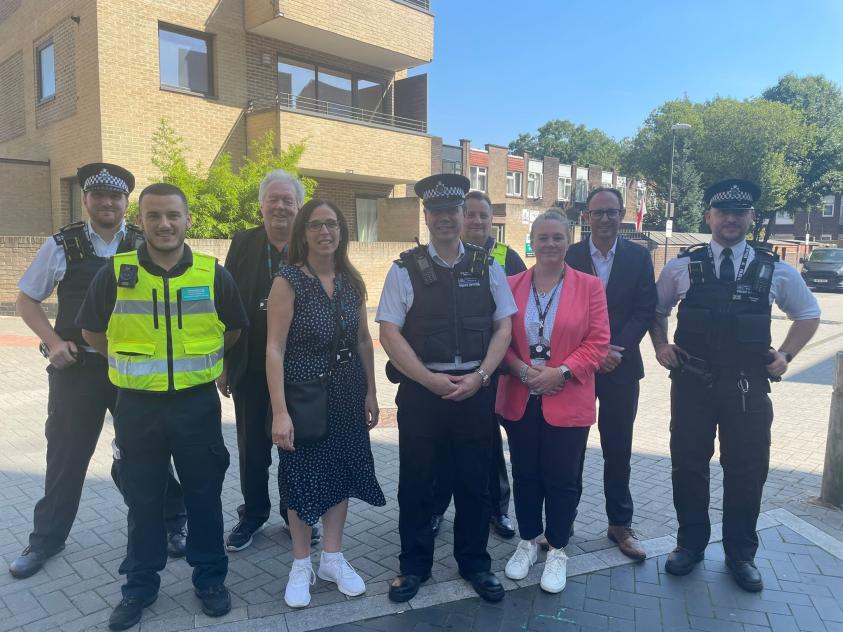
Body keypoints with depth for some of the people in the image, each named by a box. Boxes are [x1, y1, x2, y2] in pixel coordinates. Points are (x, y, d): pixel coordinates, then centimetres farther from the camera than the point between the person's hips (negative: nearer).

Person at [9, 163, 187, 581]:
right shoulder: (62, 245, -2)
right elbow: (26, 300, 8)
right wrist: (53, 341, -5)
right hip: (77, 366, 1)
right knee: (65, 454, 13)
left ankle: (173, 524, 29)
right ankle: (46, 538, 33)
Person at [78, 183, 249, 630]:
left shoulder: (214, 274, -4)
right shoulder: (115, 274, -5)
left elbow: (233, 329, 11)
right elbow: (92, 331, 9)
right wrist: (134, 362, 7)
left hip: (197, 403, 0)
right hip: (137, 405, 0)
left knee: (204, 495, 12)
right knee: (142, 499, 14)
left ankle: (210, 577, 30)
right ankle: (140, 583, 33)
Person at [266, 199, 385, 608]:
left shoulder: (352, 281, 2)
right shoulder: (288, 281, -13)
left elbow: (363, 340, 8)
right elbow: (274, 349, -17)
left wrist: (371, 392, 6)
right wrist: (279, 411, -22)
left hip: (346, 392, 5)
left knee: (340, 470, 13)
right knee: (303, 475, 9)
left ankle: (332, 558, 31)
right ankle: (301, 565, 28)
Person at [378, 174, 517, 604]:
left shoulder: (488, 267, 5)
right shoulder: (405, 269, -2)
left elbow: (503, 327, 4)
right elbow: (389, 333, -6)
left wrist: (479, 376, -10)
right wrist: (431, 380, -13)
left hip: (475, 388, 2)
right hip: (421, 389, -1)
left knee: (474, 483, 13)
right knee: (416, 483, 10)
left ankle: (474, 564, 32)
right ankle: (414, 566, 29)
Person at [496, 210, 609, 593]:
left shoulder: (589, 286, -2)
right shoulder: (512, 286, 3)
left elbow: (598, 342, -6)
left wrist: (561, 372, -16)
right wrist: (522, 370, -13)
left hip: (567, 402, -2)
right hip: (519, 400, 2)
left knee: (562, 479, 8)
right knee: (525, 476, 14)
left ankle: (557, 550, 27)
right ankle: (527, 541, 34)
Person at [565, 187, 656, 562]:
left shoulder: (638, 257, 2)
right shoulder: (569, 256, -1)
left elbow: (645, 310, -2)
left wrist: (616, 349, -14)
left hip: (620, 366, 1)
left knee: (618, 450, 10)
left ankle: (620, 524, 24)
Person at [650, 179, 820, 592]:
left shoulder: (774, 270, 1)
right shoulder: (682, 267, -1)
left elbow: (808, 314, 15)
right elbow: (657, 310, 15)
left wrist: (786, 354, 4)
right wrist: (660, 346, 2)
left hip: (748, 387, 0)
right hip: (692, 384, 0)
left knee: (747, 471, 10)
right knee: (688, 466, 10)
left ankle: (740, 553, 31)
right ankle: (690, 543, 31)